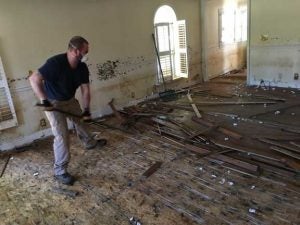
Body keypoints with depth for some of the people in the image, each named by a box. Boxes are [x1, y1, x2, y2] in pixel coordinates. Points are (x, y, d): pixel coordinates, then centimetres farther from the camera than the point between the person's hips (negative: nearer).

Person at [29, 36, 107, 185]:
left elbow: (85, 90, -5)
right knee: (62, 136, -10)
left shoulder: (82, 67, -11)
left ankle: (90, 143, 53)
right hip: (53, 103, -7)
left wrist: (86, 110, -8)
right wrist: (44, 100, -42)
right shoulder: (55, 63, -32)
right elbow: (34, 79, -34)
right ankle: (60, 171, 4)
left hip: (70, 100, 7)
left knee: (79, 120, 24)